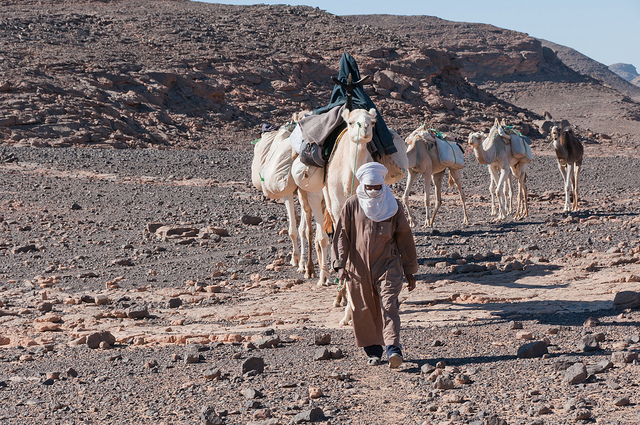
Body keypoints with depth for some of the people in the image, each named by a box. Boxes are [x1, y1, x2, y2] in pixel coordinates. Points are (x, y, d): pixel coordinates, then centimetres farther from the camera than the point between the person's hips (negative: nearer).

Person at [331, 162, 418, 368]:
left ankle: (393, 348, -21)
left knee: (389, 306, -14)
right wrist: (340, 264, -11)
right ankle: (373, 349, 21)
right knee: (364, 310, 6)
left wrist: (409, 270, 10)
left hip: (388, 265, -1)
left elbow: (404, 237, 10)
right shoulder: (352, 206, 1)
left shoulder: (393, 206, 4)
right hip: (359, 268, 1)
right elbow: (341, 235, 1)